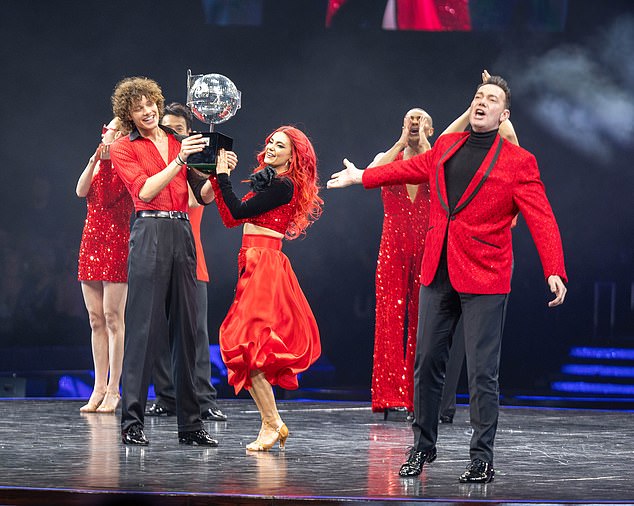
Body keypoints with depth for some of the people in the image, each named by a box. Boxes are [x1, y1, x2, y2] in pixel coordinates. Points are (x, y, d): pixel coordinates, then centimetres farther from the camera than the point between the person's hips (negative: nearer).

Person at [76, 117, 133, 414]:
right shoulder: (101, 162, 18)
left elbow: (109, 198, -14)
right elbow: (81, 191, 3)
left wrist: (106, 161, -17)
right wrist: (94, 161, -9)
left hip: (116, 241, -7)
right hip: (92, 242, 7)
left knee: (112, 317, -8)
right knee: (96, 319, 6)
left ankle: (112, 389, -5)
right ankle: (99, 389, 7)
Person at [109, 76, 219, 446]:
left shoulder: (180, 143, 16)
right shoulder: (124, 149, 5)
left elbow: (204, 195, 12)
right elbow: (145, 191, -10)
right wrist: (179, 160, -15)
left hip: (182, 235, 4)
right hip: (150, 233, -4)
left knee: (186, 328, 5)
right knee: (144, 326, -8)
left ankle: (190, 423, 8)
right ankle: (132, 421, -6)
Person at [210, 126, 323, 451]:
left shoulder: (283, 186, -9)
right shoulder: (268, 182, 19)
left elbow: (238, 212, -13)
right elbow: (231, 219, 15)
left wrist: (223, 175, -4)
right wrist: (217, 178, 13)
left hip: (265, 266, -9)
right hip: (255, 264, 9)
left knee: (247, 345, -12)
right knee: (250, 349, 7)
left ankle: (271, 424, -8)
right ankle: (274, 424, 10)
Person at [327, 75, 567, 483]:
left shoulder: (519, 162, -4)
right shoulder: (446, 147, 11)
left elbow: (541, 219, -11)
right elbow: (409, 169, 30)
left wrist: (555, 271, -23)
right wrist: (361, 177, 41)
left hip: (484, 281, -5)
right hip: (438, 276, 5)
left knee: (482, 373, -5)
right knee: (427, 364, 11)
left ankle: (482, 460, 4)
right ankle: (423, 448, 24)